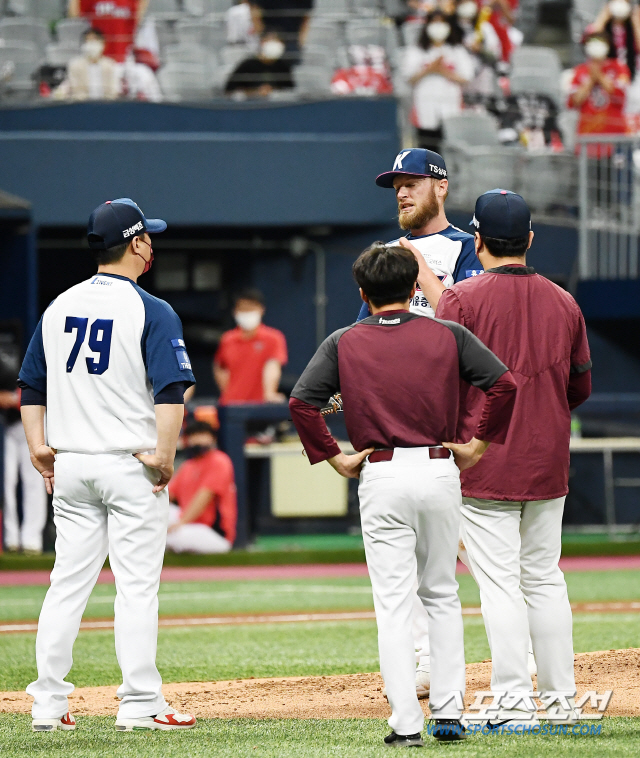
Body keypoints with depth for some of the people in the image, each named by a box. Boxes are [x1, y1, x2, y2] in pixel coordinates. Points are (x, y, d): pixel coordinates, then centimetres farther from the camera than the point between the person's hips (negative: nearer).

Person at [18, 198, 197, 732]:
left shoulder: (60, 307, 10)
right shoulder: (151, 312, -9)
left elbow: (31, 385, 13)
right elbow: (171, 389, -18)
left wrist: (39, 447, 10)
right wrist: (164, 456, -16)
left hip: (70, 467, 6)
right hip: (131, 468, -6)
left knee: (68, 583, 9)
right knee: (137, 584, -2)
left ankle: (48, 704, 8)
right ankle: (140, 705, -2)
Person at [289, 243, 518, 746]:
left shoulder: (343, 344, 2)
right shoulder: (447, 336, 4)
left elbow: (301, 402, -8)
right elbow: (504, 383, -4)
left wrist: (332, 457, 0)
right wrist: (479, 445, 4)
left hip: (381, 477, -1)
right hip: (440, 473, 1)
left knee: (393, 602, -1)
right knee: (443, 595, 15)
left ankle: (406, 723, -7)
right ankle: (448, 713, 11)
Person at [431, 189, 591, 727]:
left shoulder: (462, 299, -8)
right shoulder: (564, 304, 6)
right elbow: (581, 388, 14)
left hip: (484, 459, -5)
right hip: (548, 464, 5)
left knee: (499, 582, -4)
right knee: (545, 578, 13)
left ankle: (513, 702, -8)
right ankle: (562, 699, 15)